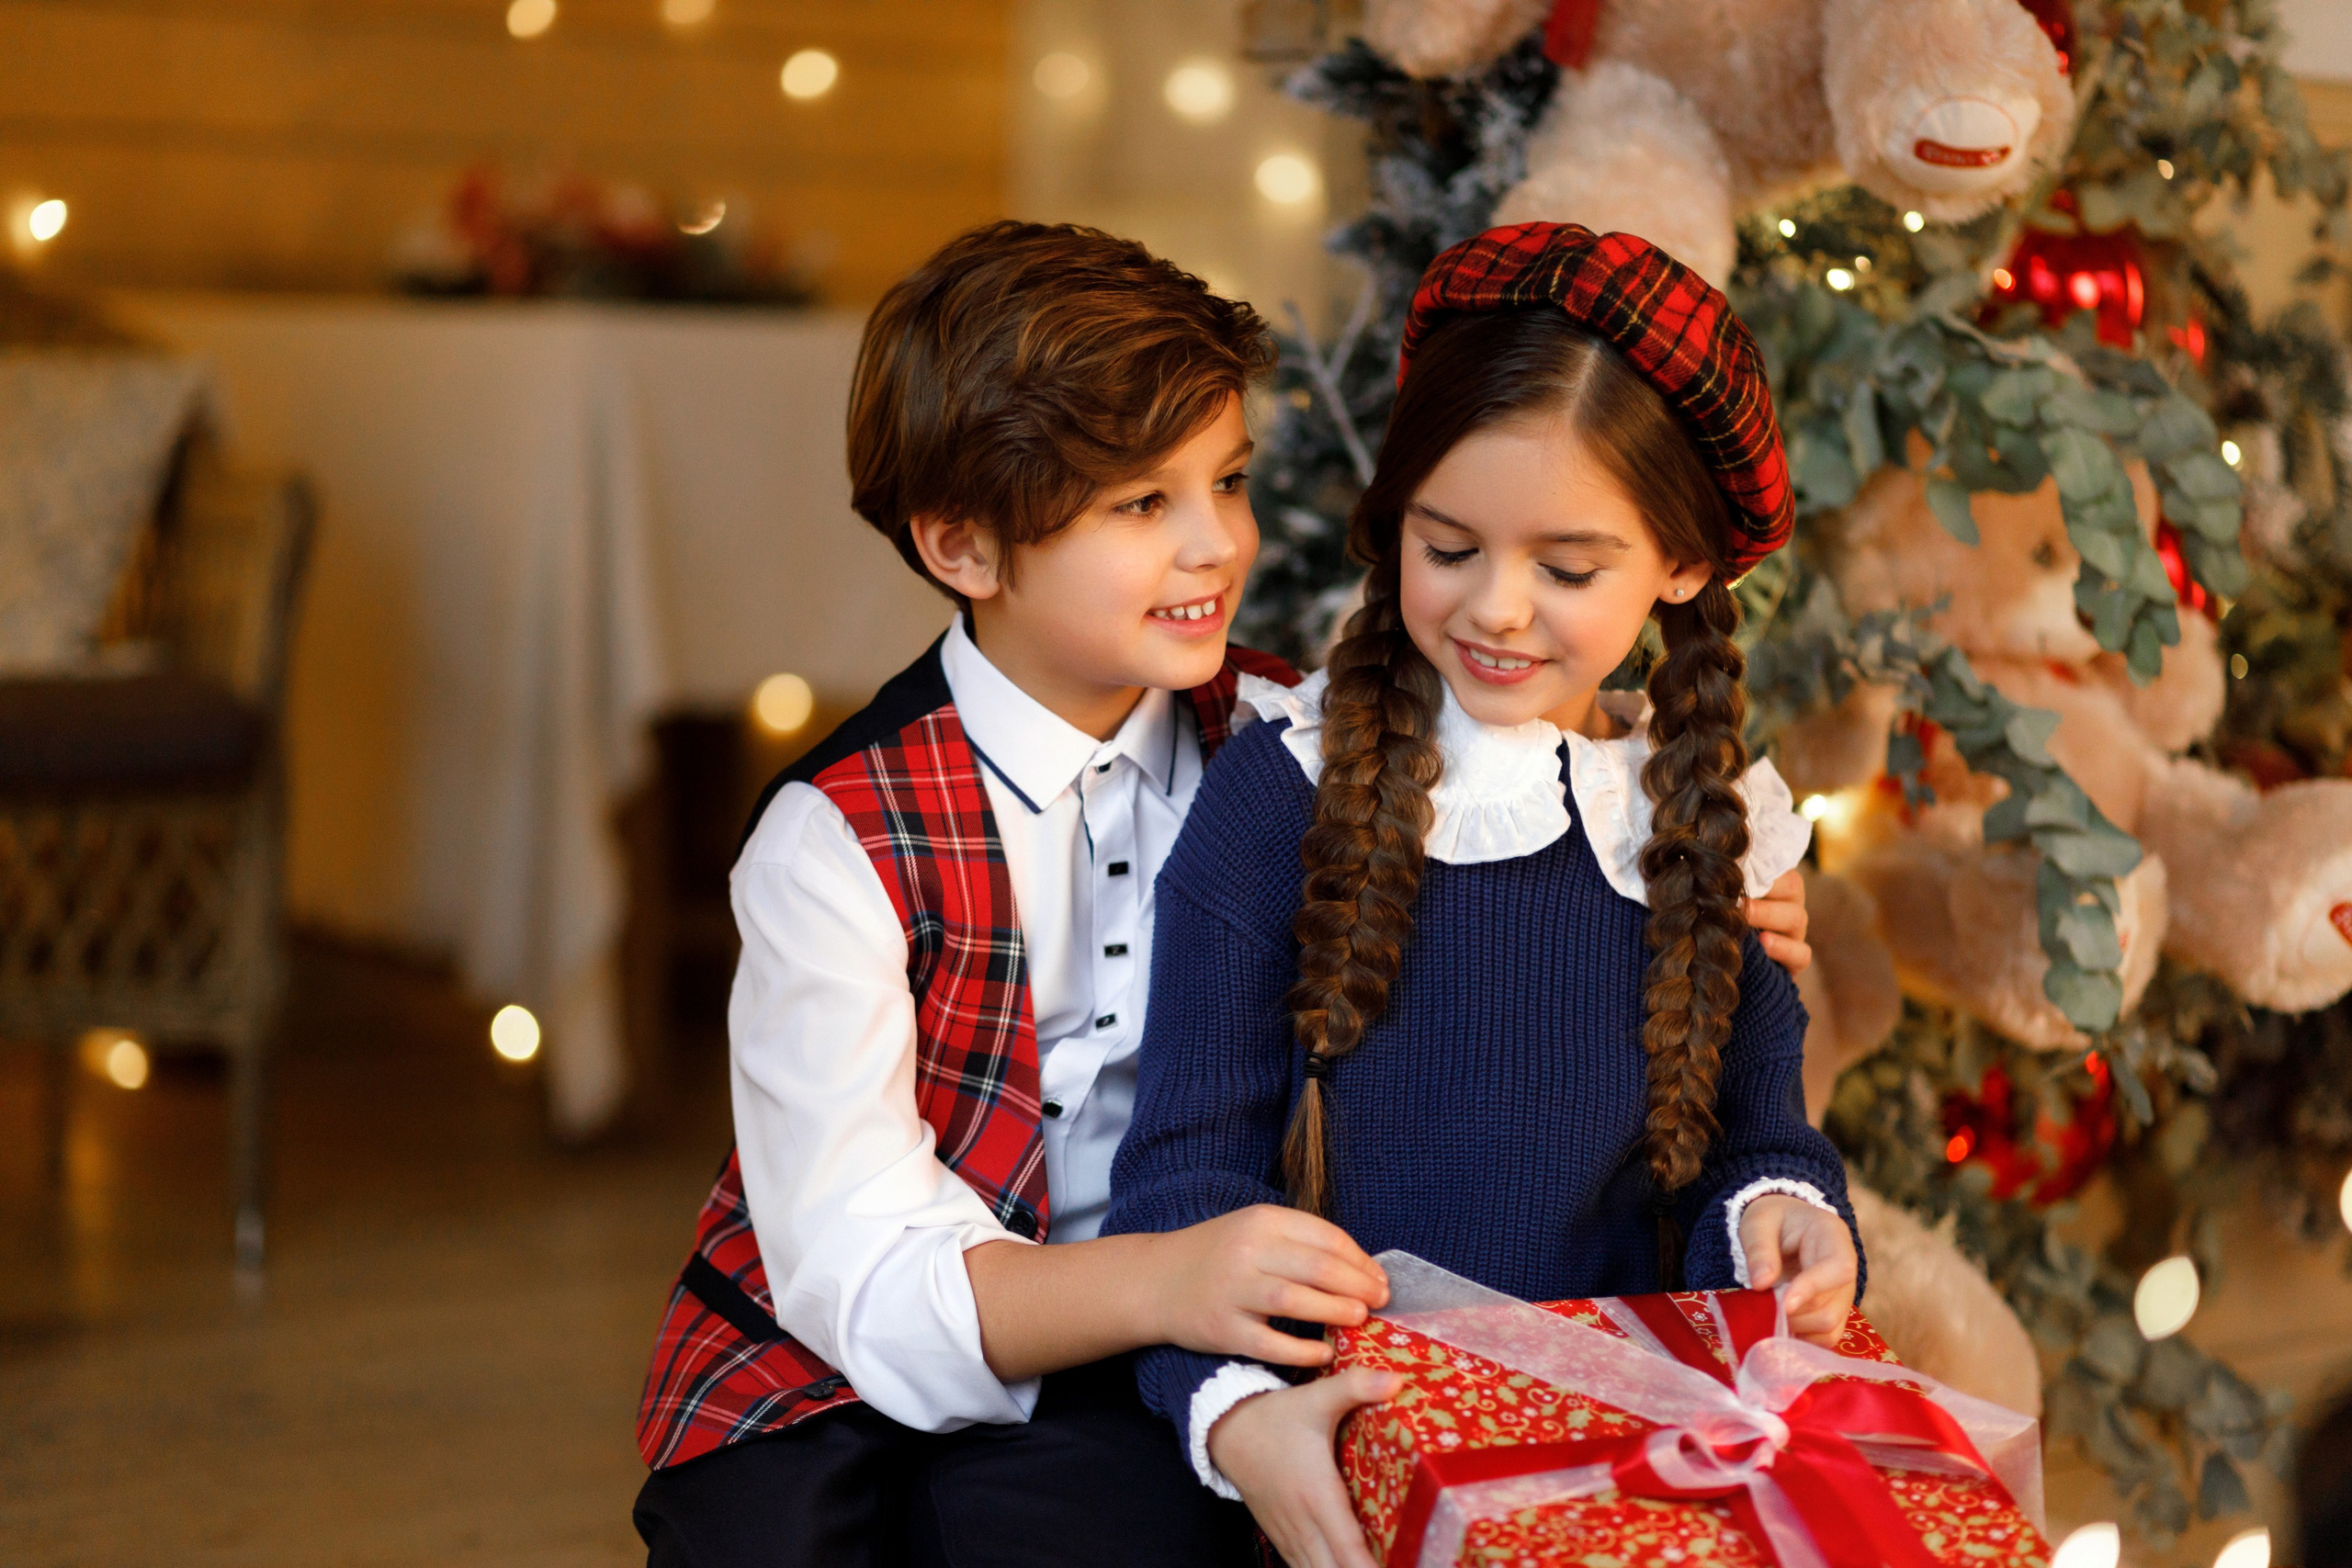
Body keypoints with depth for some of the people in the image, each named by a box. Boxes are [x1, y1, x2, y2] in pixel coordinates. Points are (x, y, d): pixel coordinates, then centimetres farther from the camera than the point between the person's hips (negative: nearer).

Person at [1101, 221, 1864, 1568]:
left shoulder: (1716, 824, 8)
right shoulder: (1289, 789, -2)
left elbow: (1757, 1135, 15)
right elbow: (1191, 1153, -5)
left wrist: (1777, 1210, -11)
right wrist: (1236, 1406, -23)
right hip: (1338, 1430, -2)